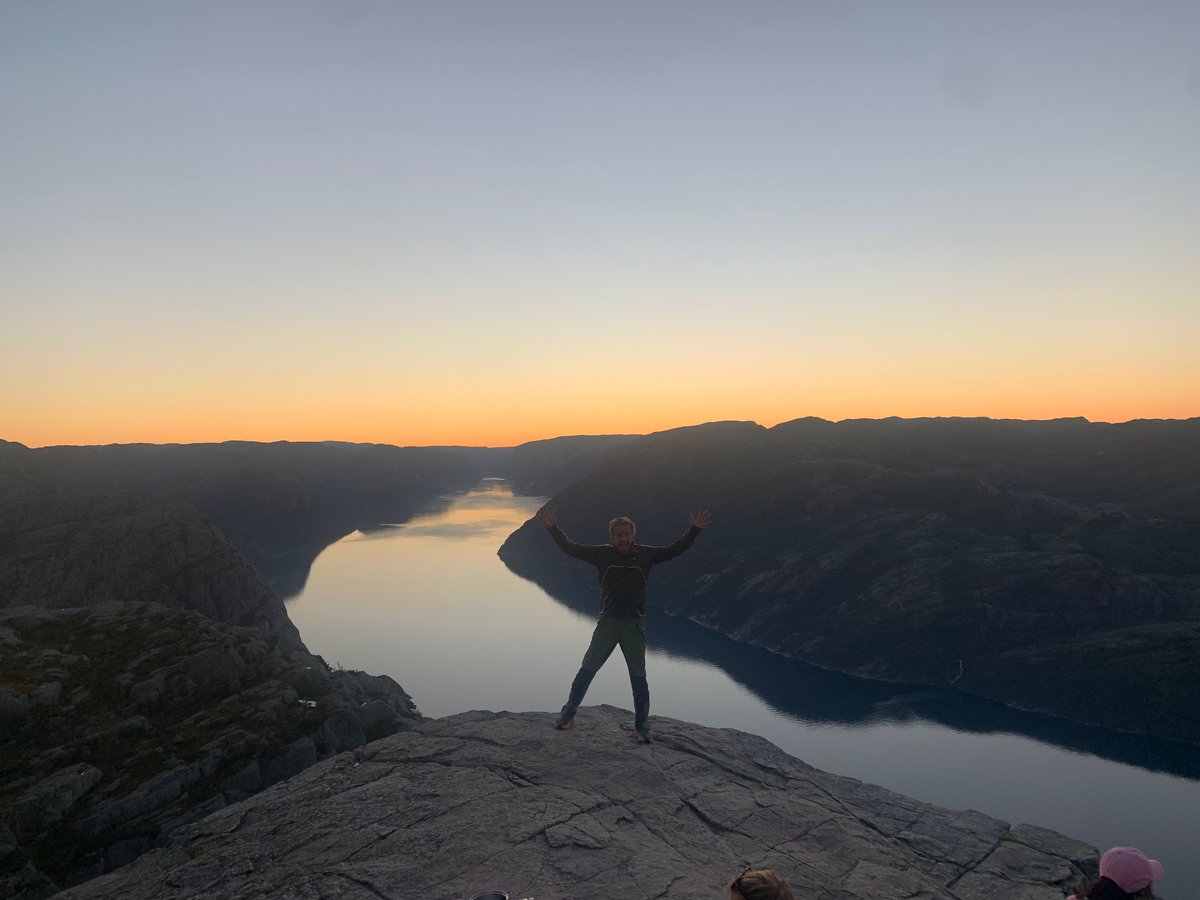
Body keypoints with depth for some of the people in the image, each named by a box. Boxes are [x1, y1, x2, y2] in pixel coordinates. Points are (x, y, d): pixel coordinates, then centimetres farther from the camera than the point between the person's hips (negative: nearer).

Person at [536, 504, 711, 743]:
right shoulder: (602, 553, -2)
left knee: (638, 677, 5)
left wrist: (695, 530, -7)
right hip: (608, 621, 0)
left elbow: (674, 550, 2)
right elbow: (571, 548, -5)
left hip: (635, 623, 0)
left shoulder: (644, 554, 0)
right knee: (587, 670, 1)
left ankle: (642, 727, 17)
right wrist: (553, 528, -16)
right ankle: (567, 715, 16)